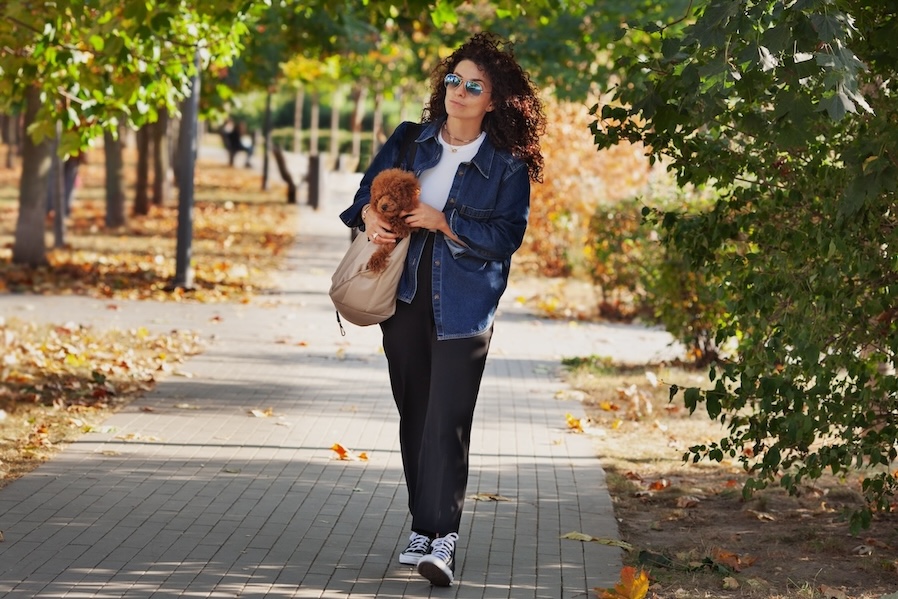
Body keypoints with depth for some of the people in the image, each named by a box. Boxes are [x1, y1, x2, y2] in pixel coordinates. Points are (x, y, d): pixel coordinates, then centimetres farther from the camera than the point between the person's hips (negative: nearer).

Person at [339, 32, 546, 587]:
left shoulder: (508, 166, -4)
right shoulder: (410, 141, 8)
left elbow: (505, 236, -9)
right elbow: (370, 187, 14)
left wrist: (443, 223, -18)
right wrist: (370, 216, -9)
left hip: (464, 307, -4)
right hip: (406, 300, 4)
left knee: (447, 420, -13)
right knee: (414, 417, 10)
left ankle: (442, 540, -17)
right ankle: (423, 527, 20)